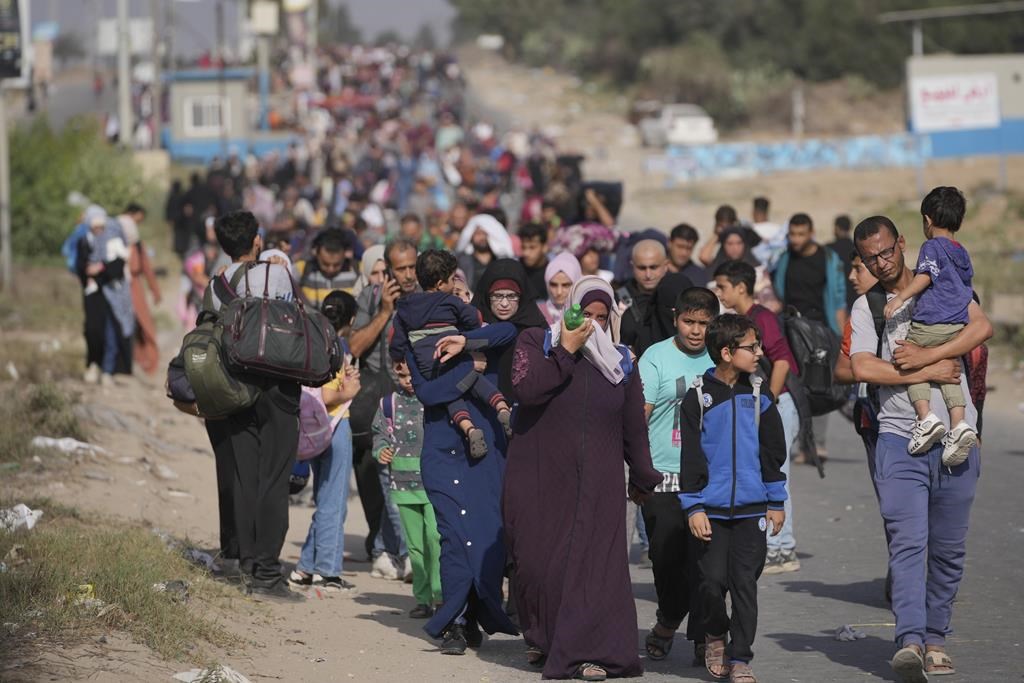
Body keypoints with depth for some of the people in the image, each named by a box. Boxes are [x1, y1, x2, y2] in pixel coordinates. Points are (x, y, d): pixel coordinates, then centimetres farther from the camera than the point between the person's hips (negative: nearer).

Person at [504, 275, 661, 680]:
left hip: (597, 483, 1)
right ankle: (541, 638, 25)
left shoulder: (621, 363, 9)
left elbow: (634, 428, 14)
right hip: (539, 477, -1)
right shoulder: (536, 344, 3)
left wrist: (643, 480, 18)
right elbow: (527, 389, -17)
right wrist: (567, 351, -16)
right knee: (538, 560, 2)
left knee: (593, 563, -10)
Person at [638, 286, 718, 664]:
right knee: (667, 559, 5)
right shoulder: (656, 357, 2)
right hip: (663, 478, -1)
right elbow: (639, 415, -1)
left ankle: (703, 635, 6)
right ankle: (669, 621, 29)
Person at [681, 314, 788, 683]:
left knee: (744, 583, 0)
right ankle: (715, 635, 26)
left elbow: (773, 452, 10)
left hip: (751, 509, 2)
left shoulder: (759, 397, 6)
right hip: (712, 509, -2)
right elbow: (691, 456, -2)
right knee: (713, 580, -2)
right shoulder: (698, 399, -2)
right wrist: (694, 507, -6)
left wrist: (776, 503, 8)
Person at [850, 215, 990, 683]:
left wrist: (925, 356, -14)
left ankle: (936, 639, 15)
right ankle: (910, 641, -24)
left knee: (949, 549, 6)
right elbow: (862, 368, -8)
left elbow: (981, 327, -6)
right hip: (900, 438, -2)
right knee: (908, 543, -15)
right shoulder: (866, 306, 7)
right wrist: (931, 373, -10)